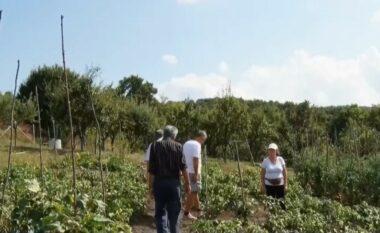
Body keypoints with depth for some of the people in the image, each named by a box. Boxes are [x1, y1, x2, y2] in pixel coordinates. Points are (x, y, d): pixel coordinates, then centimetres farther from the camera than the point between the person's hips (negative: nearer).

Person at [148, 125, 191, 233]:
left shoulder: (155, 145, -1)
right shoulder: (178, 146, 0)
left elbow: (152, 169, -3)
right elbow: (183, 167, -4)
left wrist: (151, 186, 2)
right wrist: (187, 184, 4)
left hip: (159, 182, 0)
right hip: (174, 182, 0)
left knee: (160, 212, 9)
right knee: (174, 212, 10)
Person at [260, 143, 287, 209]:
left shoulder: (280, 159, 1)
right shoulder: (265, 161, -2)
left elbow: (285, 172, 3)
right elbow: (262, 174, 2)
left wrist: (286, 184, 0)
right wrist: (263, 186, -2)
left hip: (280, 185, 1)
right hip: (269, 185, -1)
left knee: (282, 203, -2)